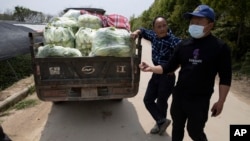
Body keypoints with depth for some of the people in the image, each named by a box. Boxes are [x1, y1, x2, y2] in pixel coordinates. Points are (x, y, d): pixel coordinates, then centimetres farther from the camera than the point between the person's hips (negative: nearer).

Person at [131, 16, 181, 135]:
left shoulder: (173, 40, -21)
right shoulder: (153, 36, 0)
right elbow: (143, 31, 18)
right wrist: (137, 32, -3)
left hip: (167, 76, -7)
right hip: (156, 74, 7)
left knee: (161, 102, 9)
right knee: (148, 100, 11)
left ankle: (160, 122, 33)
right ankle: (162, 121, 25)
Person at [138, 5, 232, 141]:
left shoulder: (220, 47, -9)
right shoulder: (183, 44, 1)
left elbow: (225, 78, -6)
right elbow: (169, 67, 4)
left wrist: (220, 101, -6)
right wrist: (151, 68, -9)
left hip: (200, 100, -4)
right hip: (179, 96, 4)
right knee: (177, 127, 19)